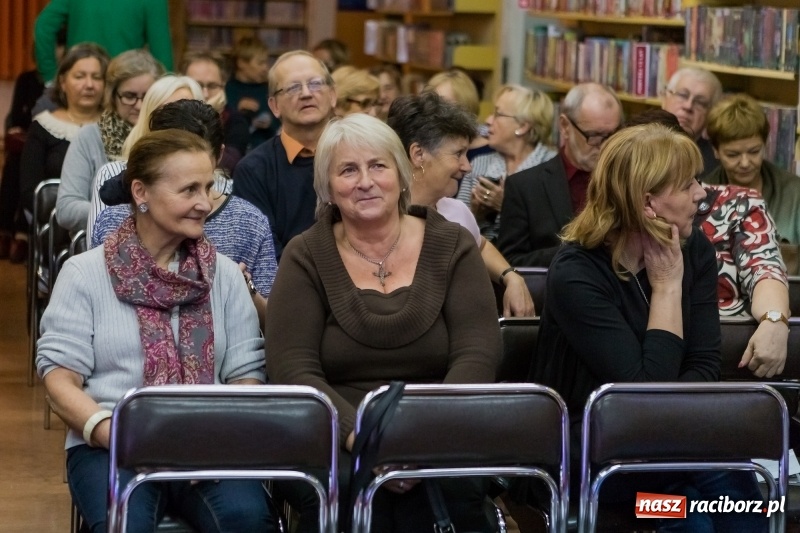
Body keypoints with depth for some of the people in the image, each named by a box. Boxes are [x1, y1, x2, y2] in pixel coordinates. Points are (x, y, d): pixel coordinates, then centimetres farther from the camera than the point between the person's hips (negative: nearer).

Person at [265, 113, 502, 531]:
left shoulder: (452, 246, 8)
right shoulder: (306, 257, 6)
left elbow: (477, 356, -2)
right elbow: (292, 370, -4)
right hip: (338, 439, -1)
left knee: (454, 485, -32)